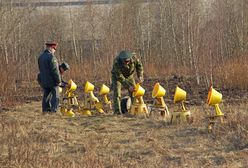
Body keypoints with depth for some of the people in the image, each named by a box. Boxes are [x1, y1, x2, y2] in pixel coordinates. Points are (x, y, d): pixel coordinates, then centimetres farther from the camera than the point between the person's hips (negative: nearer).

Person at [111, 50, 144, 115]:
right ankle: (117, 111, -18)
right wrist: (128, 86, -39)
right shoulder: (116, 63, -40)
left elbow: (139, 65, -11)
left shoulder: (133, 57, -31)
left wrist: (140, 76, -23)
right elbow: (120, 77, -36)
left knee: (134, 91, -2)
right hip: (117, 75, -4)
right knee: (117, 93, -18)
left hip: (129, 75, 4)